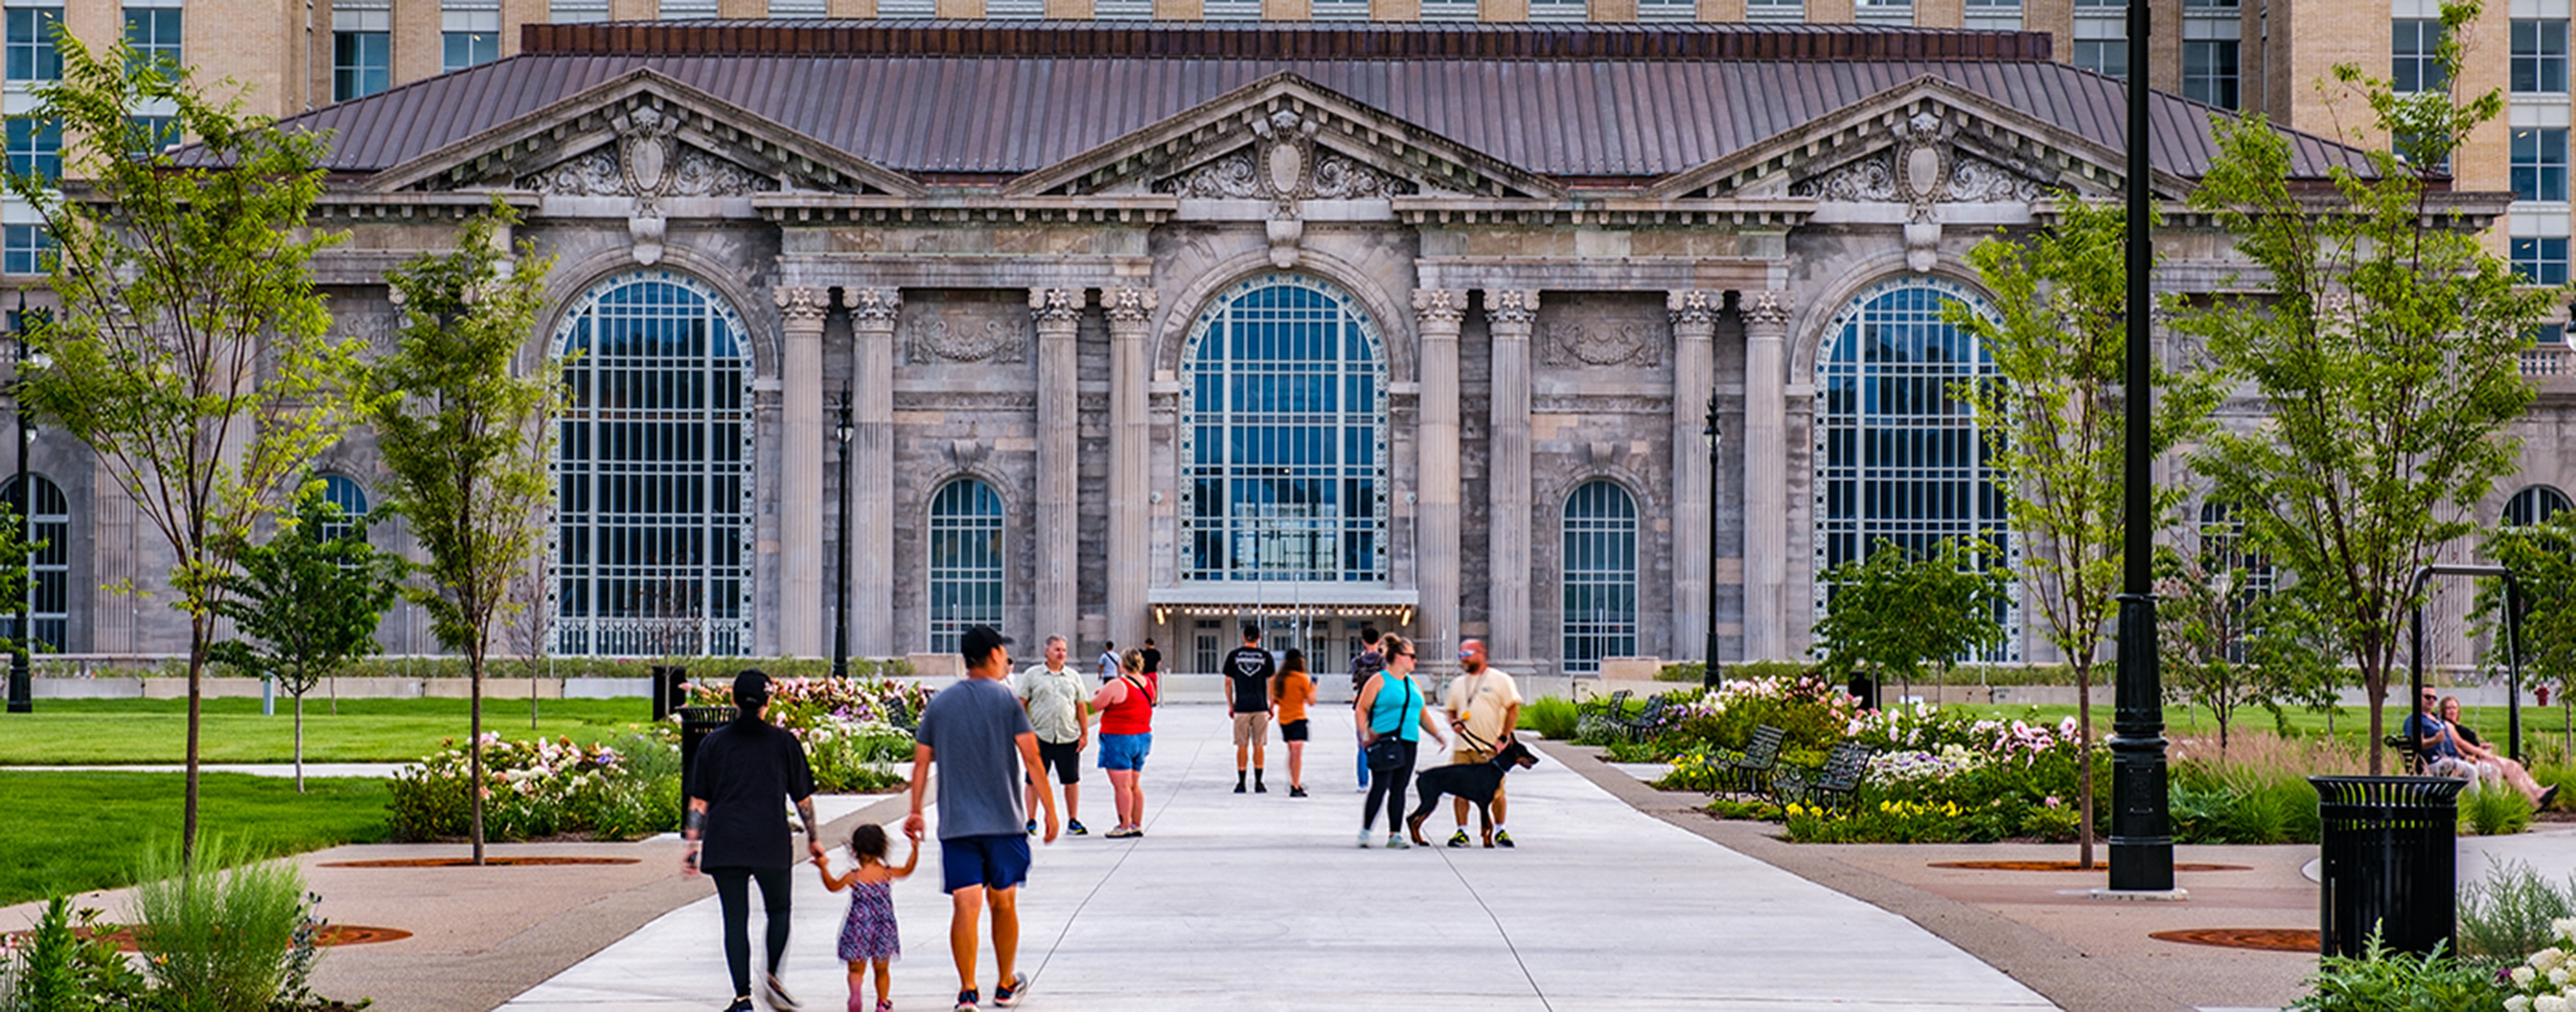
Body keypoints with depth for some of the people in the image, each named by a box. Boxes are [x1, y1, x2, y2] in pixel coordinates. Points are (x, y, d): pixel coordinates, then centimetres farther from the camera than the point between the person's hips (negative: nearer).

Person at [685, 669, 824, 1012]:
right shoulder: (784, 742, 2)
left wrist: (691, 843, 9)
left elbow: (698, 801, 4)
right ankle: (772, 976, -6)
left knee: (735, 919, 4)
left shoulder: (714, 743, 4)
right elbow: (803, 797, 8)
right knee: (779, 910, 15)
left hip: (724, 843, 1)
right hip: (771, 843, -1)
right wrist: (813, 838, 19)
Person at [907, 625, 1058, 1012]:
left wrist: (916, 811, 18)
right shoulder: (1006, 700, -3)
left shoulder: (939, 703, 7)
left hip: (956, 823, 2)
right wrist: (1050, 809, -2)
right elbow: (1031, 759, -7)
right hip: (1003, 821, -2)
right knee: (1003, 904, 12)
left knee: (964, 906, -2)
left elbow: (921, 762, 8)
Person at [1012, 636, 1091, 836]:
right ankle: (1031, 822, 8)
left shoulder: (1073, 677, 12)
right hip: (1039, 737, -2)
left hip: (1068, 737, 2)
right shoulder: (1032, 675, 3)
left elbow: (1081, 707, 13)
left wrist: (1085, 734, 7)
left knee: (1072, 780, 6)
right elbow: (1020, 704, 2)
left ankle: (1073, 822, 14)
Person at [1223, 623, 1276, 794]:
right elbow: (1271, 683, 2)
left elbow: (1228, 682, 4)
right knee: (1258, 746, 4)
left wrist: (1230, 705, 13)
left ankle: (1241, 783, 5)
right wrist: (1272, 706, 11)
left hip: (1241, 707, 0)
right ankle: (1258, 784, 3)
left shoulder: (1233, 655, 1)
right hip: (1260, 707, 0)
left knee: (1242, 746, 5)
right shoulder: (1265, 656, 0)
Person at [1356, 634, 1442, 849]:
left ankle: (1394, 835, 7)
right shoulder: (1379, 681, -2)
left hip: (1408, 742, 6)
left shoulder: (1412, 683, 18)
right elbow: (1362, 709, -5)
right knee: (1380, 786, -11)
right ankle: (1365, 831, -4)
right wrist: (1364, 734, -16)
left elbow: (1422, 714, 25)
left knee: (1399, 789, 5)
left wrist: (1437, 734, 17)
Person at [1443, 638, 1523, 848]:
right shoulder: (1458, 683, 16)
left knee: (1496, 792, -2)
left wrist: (1503, 738, -10)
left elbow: (1513, 709, -1)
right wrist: (1453, 722, 1)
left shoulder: (1500, 680, 1)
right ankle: (1461, 832, 6)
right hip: (1462, 747, 4)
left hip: (1491, 749, -4)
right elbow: (1451, 710, 25)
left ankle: (1499, 831, 11)